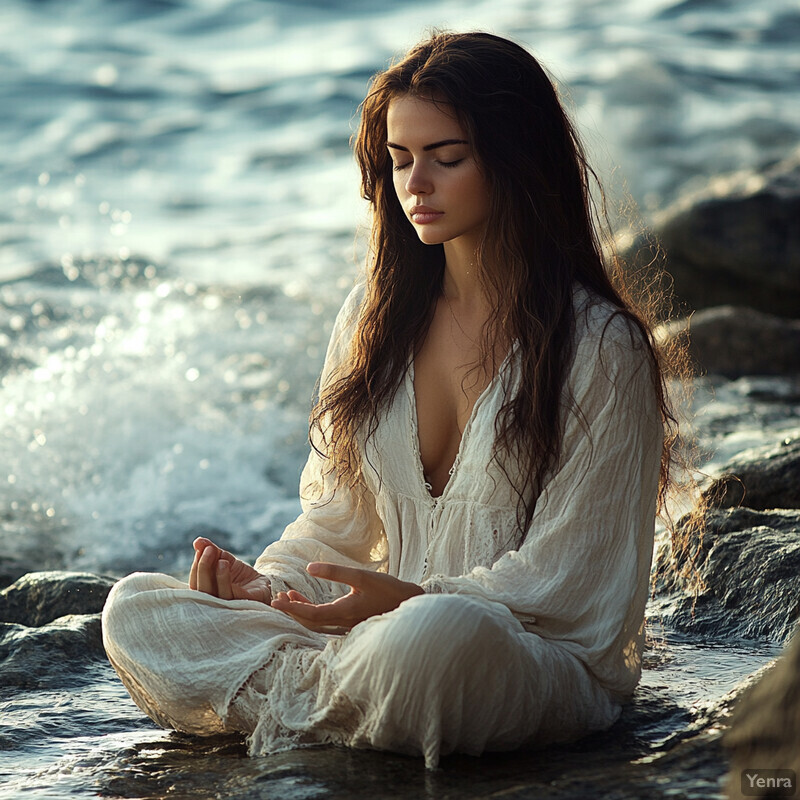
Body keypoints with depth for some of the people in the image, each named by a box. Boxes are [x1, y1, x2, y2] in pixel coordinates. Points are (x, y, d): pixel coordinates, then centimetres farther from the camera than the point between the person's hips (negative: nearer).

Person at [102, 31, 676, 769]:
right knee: (134, 611, -13)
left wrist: (411, 598, -22)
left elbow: (569, 576, -10)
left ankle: (308, 699, -12)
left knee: (439, 633, -41)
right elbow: (336, 519, 14)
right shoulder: (372, 318, 11)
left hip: (546, 659, -4)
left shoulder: (600, 346, -7)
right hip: (386, 632, 4)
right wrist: (267, 582, -8)